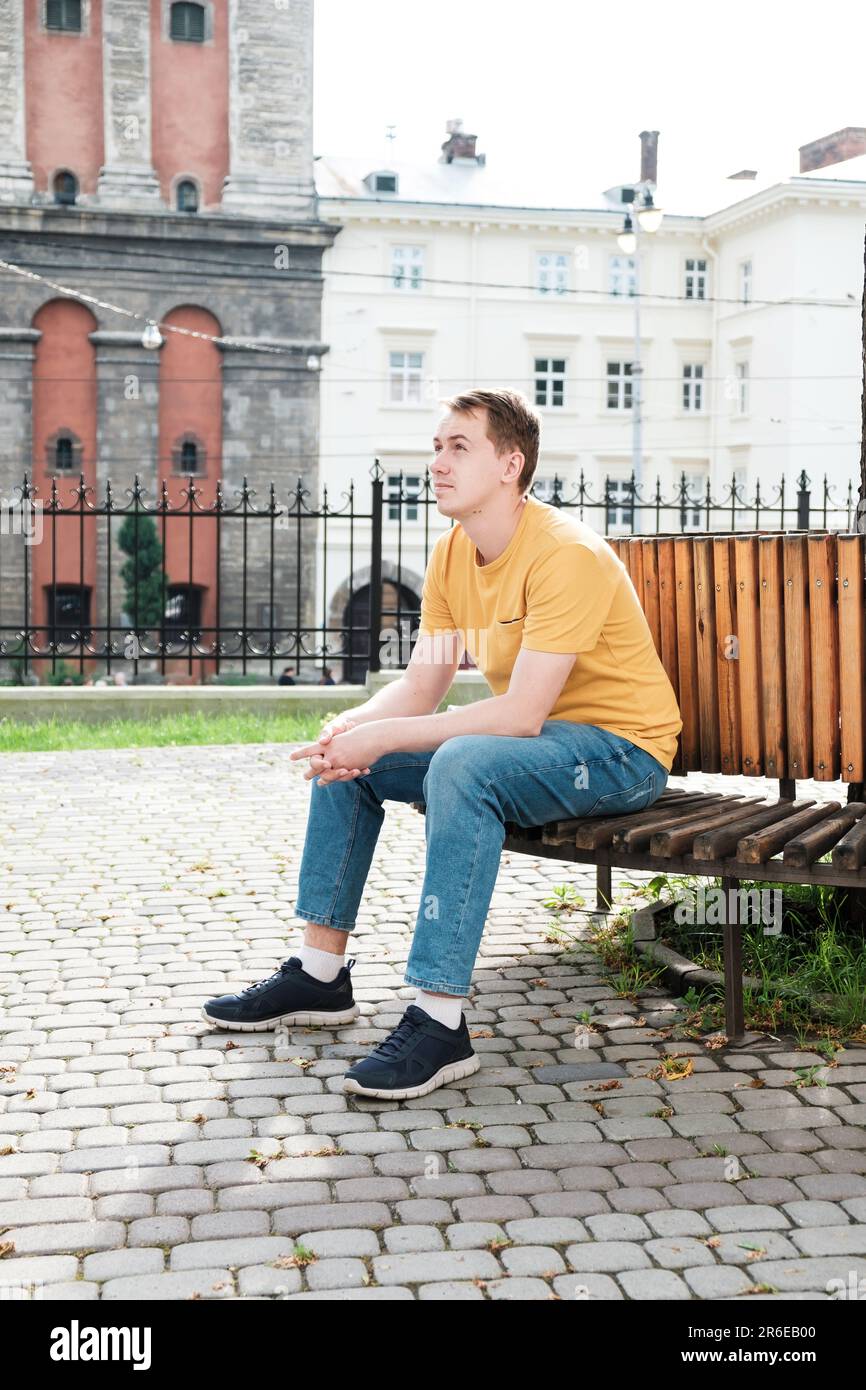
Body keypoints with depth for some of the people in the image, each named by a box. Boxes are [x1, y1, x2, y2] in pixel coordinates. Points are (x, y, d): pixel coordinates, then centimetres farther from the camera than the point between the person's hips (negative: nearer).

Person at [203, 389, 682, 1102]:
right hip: (527, 738, 9)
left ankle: (440, 1022, -32)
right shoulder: (452, 555, 2)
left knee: (462, 765, -36)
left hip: (619, 749, -9)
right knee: (348, 760, 3)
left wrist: (383, 736, -30)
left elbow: (522, 713, -30)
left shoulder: (566, 554, -23)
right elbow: (420, 688, 3)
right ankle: (321, 973, 9)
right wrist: (354, 725, -19)